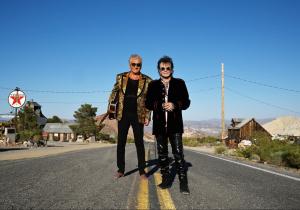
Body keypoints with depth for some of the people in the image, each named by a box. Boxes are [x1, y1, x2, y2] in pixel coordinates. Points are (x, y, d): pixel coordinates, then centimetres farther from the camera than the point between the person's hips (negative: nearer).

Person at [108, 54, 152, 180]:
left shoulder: (147, 81, 0)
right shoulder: (121, 77, 4)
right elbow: (114, 94, 8)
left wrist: (147, 117, -5)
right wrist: (110, 109, -2)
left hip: (138, 116, -1)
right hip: (123, 115, 2)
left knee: (139, 143, 2)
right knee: (121, 142, 5)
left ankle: (142, 171, 10)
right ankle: (120, 170, 16)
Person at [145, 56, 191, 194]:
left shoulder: (179, 83, 7)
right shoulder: (153, 85, 11)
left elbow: (186, 102, 4)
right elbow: (148, 103, 5)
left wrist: (174, 105, -15)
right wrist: (160, 106, -13)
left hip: (175, 124, -2)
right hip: (159, 124, 2)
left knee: (178, 153, -7)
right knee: (162, 154, 8)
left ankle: (183, 182, -3)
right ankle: (166, 179, 19)